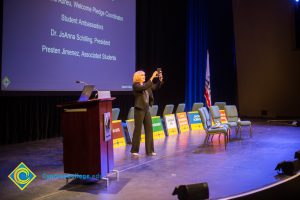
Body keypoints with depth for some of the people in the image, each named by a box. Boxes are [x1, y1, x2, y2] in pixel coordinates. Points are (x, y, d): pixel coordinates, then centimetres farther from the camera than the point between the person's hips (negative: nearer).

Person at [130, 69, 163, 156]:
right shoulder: (135, 85, -10)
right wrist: (152, 77, -29)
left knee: (149, 129, 6)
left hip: (147, 109, 7)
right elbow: (144, 88, -28)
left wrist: (160, 79, -9)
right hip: (139, 110, -7)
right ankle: (134, 150, 8)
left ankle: (149, 150, 12)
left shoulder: (145, 84, 11)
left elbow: (156, 87, 8)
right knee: (138, 130, -2)